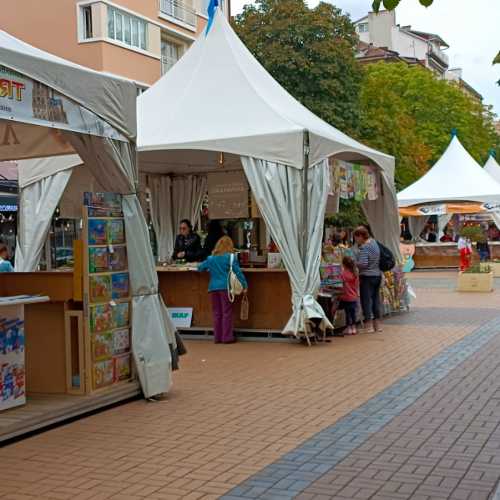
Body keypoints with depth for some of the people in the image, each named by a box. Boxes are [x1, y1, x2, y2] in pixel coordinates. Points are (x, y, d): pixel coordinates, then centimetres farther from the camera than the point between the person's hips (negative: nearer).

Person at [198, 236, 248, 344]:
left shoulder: (211, 258, 11)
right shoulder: (230, 257, -1)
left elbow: (200, 267, 19)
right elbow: (237, 271, -8)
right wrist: (244, 285, -8)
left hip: (213, 287, 4)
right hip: (225, 287, -4)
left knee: (217, 313, 10)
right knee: (227, 312, 1)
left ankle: (217, 337, 12)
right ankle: (227, 337, 0)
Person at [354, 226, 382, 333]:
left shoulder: (364, 247, -17)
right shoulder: (374, 242, 9)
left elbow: (363, 263, -25)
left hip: (367, 277, -8)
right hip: (377, 275, 8)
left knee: (366, 300, -1)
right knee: (376, 299, 14)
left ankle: (369, 325, 0)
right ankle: (377, 324, 21)